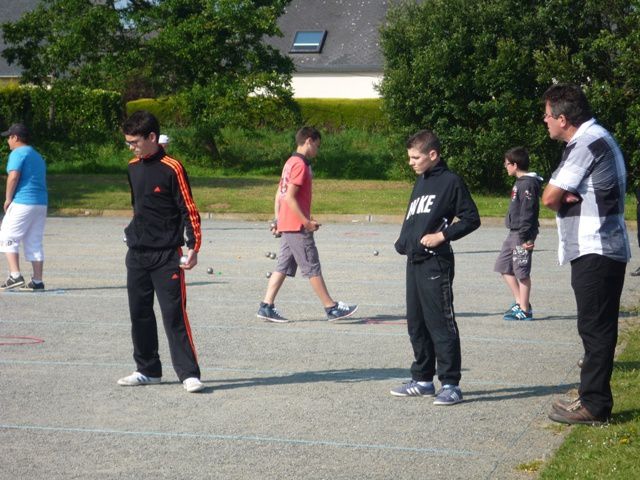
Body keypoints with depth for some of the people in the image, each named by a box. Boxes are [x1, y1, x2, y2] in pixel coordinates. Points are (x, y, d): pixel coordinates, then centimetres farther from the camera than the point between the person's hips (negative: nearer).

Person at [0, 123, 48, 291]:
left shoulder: (18, 153, -5)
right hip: (42, 203, 8)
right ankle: (37, 282, 8)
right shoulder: (38, 156, 21)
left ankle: (15, 276, -12)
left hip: (22, 202, -8)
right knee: (35, 243, 10)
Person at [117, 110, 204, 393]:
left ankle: (189, 373, -5)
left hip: (167, 255, -7)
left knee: (174, 314, -9)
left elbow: (189, 210, -11)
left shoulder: (172, 168, -11)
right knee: (139, 313, 9)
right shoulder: (133, 167, 10)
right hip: (137, 254, 7)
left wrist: (193, 247, -16)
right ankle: (147, 370, 19)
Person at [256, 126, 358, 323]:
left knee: (283, 267, 9)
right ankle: (332, 308, 2)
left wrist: (278, 219, 19)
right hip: (297, 226, -9)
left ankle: (266, 306, 6)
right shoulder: (301, 165, -14)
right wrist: (307, 222, -18)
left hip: (286, 225, 9)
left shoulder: (291, 162, 15)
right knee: (312, 268, -3)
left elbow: (279, 194, 18)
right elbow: (290, 197, -21)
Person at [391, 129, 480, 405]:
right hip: (414, 261, 9)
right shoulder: (420, 182, 18)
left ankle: (450, 384, -3)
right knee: (416, 323, 13)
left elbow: (471, 218, -8)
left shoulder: (450, 181, -7)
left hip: (436, 262, -9)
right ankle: (423, 379, 22)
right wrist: (403, 241, 10)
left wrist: (443, 235, -16)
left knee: (441, 323, -7)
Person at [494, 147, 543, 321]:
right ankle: (520, 302, 19)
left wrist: (524, 237, -22)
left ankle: (524, 310, 4)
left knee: (521, 272, -4)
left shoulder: (528, 184, -16)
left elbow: (527, 213, -20)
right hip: (514, 233, 10)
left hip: (522, 234, -10)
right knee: (503, 266, 14)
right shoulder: (520, 182, 14)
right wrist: (517, 234, 18)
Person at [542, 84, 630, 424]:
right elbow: (561, 196, 14)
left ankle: (594, 406, -2)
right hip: (599, 251, 10)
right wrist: (569, 198, -8)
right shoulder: (594, 139, 18)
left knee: (595, 328, -6)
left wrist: (563, 201, 5)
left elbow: (550, 197, -16)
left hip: (595, 252, -10)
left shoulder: (587, 144, -16)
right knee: (596, 328, 14)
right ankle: (592, 397, 22)